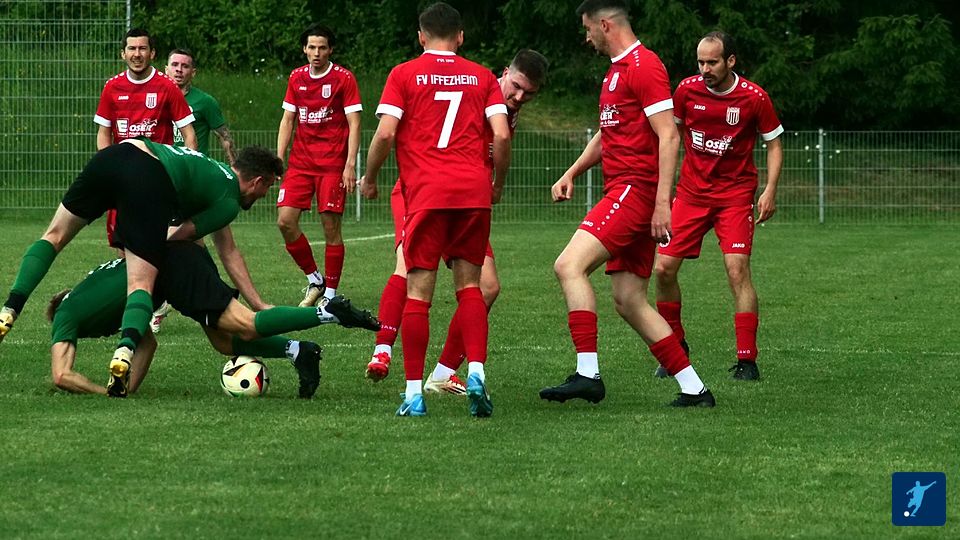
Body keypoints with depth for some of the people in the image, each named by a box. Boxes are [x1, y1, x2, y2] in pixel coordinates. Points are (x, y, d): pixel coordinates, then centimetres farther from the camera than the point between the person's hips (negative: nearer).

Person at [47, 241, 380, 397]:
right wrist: (129, 387, 28)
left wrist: (107, 393, 10)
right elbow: (148, 342, 37)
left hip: (168, 265, -8)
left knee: (246, 327, -14)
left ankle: (329, 312, -27)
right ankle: (298, 351, -4)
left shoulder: (66, 316, 17)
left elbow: (61, 376, 4)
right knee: (225, 342, 11)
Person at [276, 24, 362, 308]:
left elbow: (354, 124, -6)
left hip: (333, 164, -4)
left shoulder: (343, 78, -4)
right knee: (285, 221, -6)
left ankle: (330, 294, 4)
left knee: (331, 227, -5)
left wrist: (350, 165, -14)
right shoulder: (297, 78, 10)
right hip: (300, 162, 4)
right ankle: (314, 280, 11)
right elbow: (287, 120, 15)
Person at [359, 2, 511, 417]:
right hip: (475, 190, 2)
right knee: (469, 285, 11)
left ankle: (414, 392, -3)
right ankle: (476, 372, -8)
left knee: (418, 291, 0)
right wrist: (498, 183, 18)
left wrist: (369, 179, 11)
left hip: (426, 192, -2)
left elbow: (385, 133, -4)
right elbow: (502, 135, 3)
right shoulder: (482, 77, 12)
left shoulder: (404, 75, 6)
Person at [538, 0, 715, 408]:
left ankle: (587, 374, -27)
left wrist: (663, 201, -23)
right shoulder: (616, 71, 21)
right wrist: (572, 173, 20)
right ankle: (694, 390, 8)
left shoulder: (644, 66, -11)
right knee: (628, 302, 6)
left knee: (569, 265, -21)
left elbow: (669, 137, -17)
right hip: (622, 192, 10)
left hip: (636, 189, -10)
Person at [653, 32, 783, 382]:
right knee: (664, 268, -4)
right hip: (691, 191, 3)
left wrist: (770, 190, -9)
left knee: (737, 270, -16)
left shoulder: (753, 98, -10)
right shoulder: (687, 90, -3)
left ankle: (747, 361, -11)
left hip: (735, 193, -3)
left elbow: (774, 143, 2)